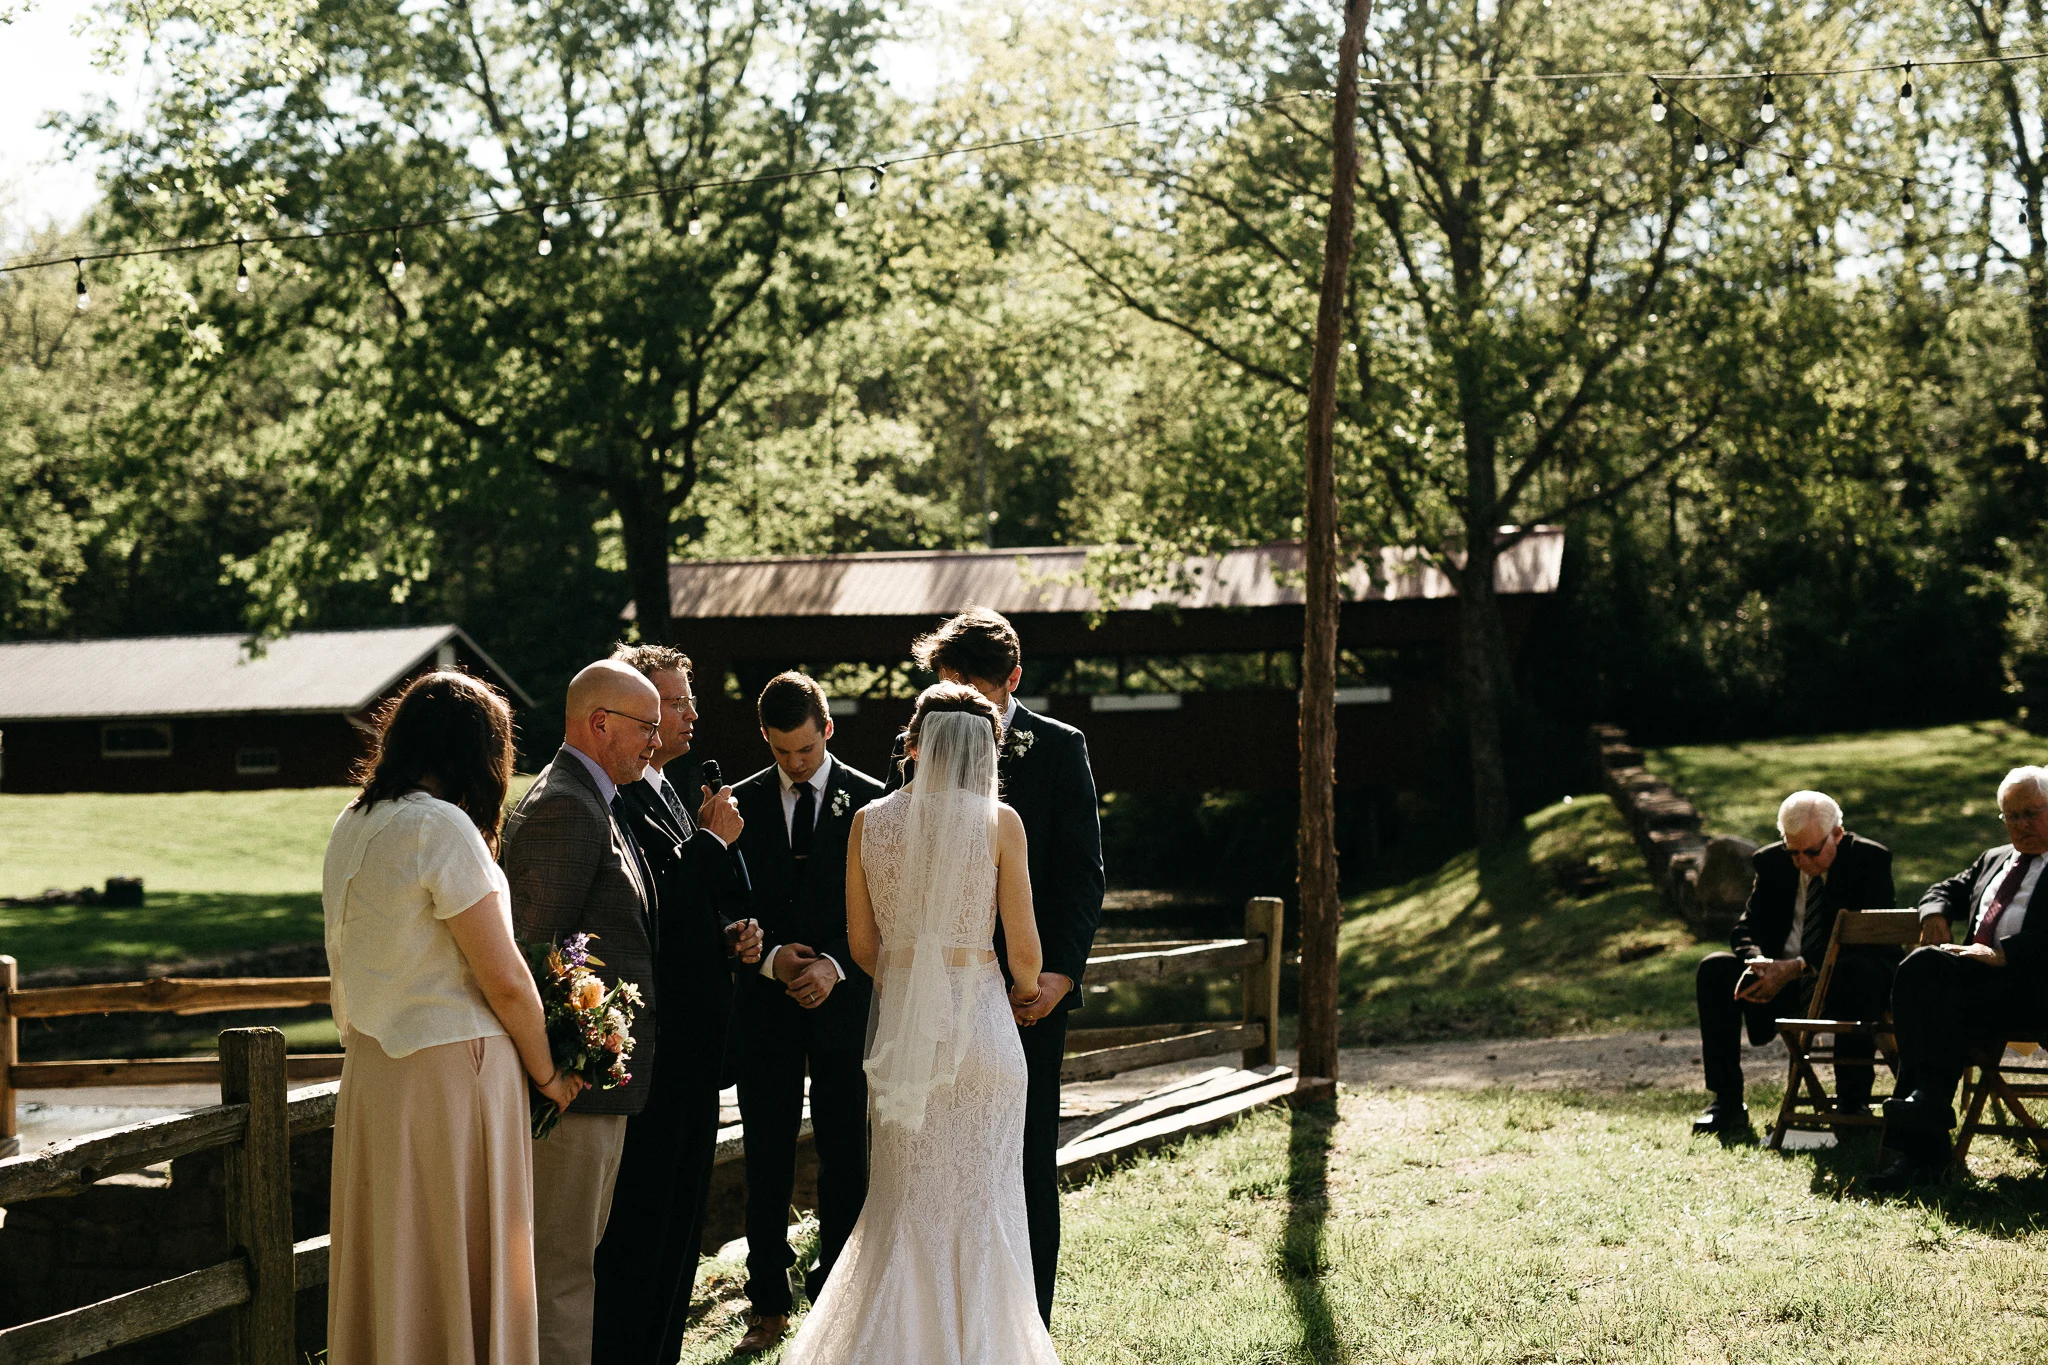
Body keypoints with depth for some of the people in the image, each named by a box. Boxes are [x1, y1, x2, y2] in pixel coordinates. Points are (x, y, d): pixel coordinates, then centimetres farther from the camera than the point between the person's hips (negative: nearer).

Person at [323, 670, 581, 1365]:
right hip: (449, 1070, -8)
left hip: (371, 1066, 8)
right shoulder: (442, 827, -16)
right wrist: (549, 1076, -2)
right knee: (459, 1267, 0)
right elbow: (505, 980, -15)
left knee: (390, 1263, 15)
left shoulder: (352, 825, 9)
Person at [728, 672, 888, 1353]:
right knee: (767, 1163, 5)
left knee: (846, 1162, 4)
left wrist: (835, 965, -14)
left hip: (844, 1007, -1)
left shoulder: (872, 802, 0)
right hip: (766, 1010, 1)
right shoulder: (740, 804, 5)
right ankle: (769, 1303, 14)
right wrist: (770, 958, -10)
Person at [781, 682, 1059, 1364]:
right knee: (981, 1198, 6)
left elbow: (862, 945, 6)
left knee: (905, 1198, 13)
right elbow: (1024, 950, -7)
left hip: (899, 1022, 3)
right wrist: (1023, 993, 15)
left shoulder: (870, 821, 0)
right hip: (980, 1019, -3)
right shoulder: (999, 823, -8)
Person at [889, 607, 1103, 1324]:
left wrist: (1062, 970, -12)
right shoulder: (916, 748, 7)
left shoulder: (1058, 748, 1)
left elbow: (1084, 873, -1)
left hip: (1028, 992, -2)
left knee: (1028, 1163, 4)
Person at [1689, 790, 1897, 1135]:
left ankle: (1852, 1102, -27)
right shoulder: (1772, 862, 4)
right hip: (1782, 976, 4)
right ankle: (1727, 1103, -13)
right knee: (1715, 968, -17)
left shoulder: (1870, 859, -9)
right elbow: (1746, 927, 2)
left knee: (1856, 969, -38)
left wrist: (1798, 967, -30)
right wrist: (1758, 961, -24)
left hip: (1846, 978, -4)